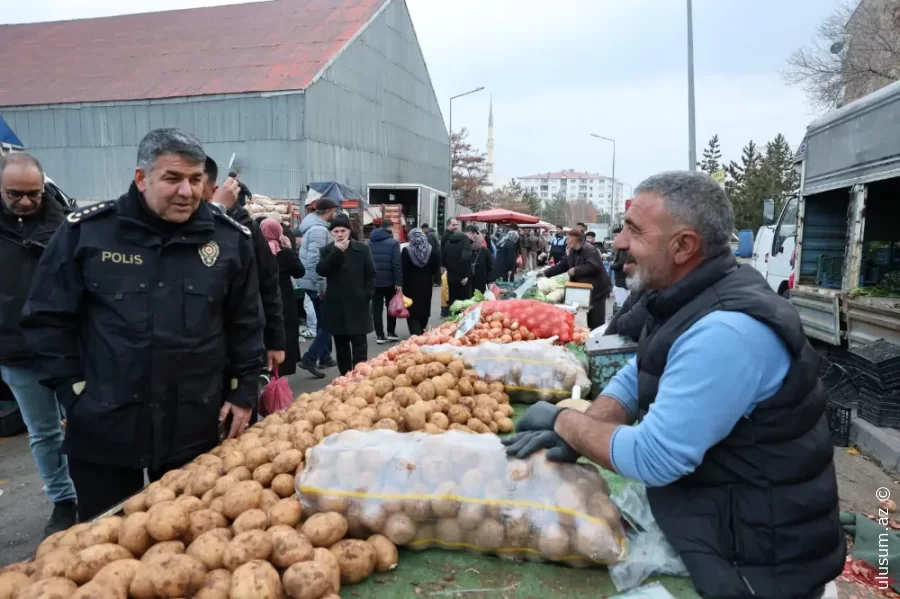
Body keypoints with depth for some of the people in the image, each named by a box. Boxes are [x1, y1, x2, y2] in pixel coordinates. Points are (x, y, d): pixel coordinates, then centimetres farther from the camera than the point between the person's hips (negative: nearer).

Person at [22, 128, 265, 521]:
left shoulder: (229, 239, -2)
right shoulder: (85, 231, -6)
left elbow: (245, 325, 5)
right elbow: (47, 319, 0)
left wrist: (244, 392, 3)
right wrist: (73, 392, -4)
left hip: (195, 428, 1)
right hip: (103, 427, 0)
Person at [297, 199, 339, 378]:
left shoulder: (313, 227, 14)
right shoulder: (320, 230, -17)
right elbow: (314, 260, -25)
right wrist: (321, 286, -22)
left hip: (312, 282, 10)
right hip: (317, 284, -10)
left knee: (324, 321, 17)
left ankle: (324, 358, 25)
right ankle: (309, 358, -8)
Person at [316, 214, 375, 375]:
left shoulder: (362, 249, 1)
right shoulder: (327, 250, 6)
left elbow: (371, 274, 3)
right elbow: (321, 271, -11)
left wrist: (367, 295, -6)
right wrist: (336, 251, -17)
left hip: (357, 305, -2)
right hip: (336, 306, 3)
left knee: (359, 345, -2)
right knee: (341, 346, 10)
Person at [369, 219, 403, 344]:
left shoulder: (370, 242, 10)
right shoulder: (393, 242, -8)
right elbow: (397, 264, -15)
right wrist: (399, 282, -15)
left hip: (374, 281, 3)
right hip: (389, 281, -3)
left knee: (376, 309, 4)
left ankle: (379, 335, 3)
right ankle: (391, 333, 14)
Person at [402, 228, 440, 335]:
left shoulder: (406, 250, -9)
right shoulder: (432, 250, 1)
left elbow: (402, 269, -10)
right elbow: (436, 267, 3)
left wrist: (402, 284, -2)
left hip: (410, 285, -3)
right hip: (426, 285, 4)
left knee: (412, 311, -1)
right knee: (424, 309, 17)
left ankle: (416, 335, -12)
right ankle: (421, 333, 28)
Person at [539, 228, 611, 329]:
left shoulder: (589, 250, -18)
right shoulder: (573, 251, 11)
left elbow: (594, 266, -29)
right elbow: (563, 264, 14)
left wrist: (576, 270, -23)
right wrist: (546, 272, 9)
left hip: (597, 288, -9)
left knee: (597, 321, -7)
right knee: (590, 319, 15)